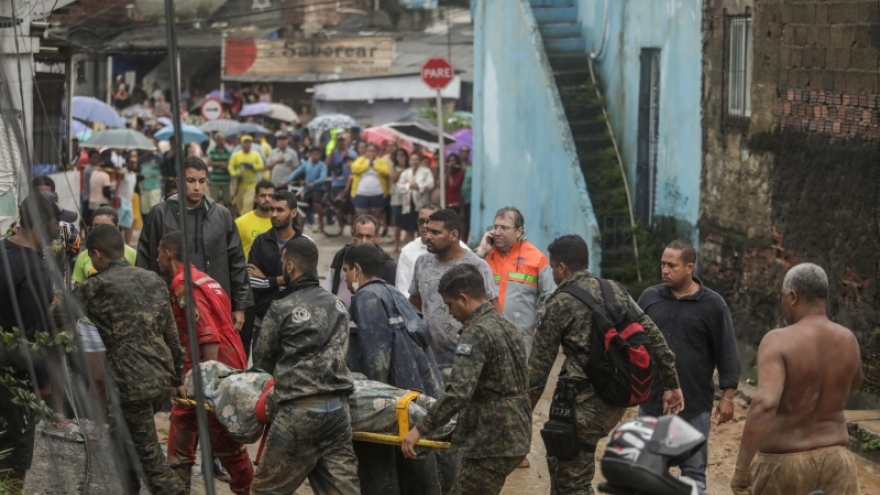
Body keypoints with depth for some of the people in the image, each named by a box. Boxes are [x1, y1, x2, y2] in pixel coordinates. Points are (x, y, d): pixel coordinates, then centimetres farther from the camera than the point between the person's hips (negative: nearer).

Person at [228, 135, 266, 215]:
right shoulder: (236, 155, 3)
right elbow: (230, 167, 1)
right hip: (239, 185, 2)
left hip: (251, 185, -2)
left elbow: (261, 166, 1)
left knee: (248, 204, -16)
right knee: (239, 205, 7)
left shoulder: (256, 154, 4)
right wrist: (235, 175, -17)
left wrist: (252, 166, -16)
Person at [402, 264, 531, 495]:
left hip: (492, 443, -10)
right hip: (515, 437, 10)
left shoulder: (477, 333, -16)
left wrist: (420, 429, -21)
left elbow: (459, 393, -27)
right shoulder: (507, 328, 13)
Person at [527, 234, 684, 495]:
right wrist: (672, 385, 13)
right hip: (617, 397, 7)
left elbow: (539, 366, -4)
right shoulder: (616, 291, 10)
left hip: (584, 404, -7)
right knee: (560, 461, 25)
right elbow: (654, 338, 8)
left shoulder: (559, 305, -7)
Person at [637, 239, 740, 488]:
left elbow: (727, 353, -3)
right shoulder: (650, 297, 4)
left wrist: (727, 396, -6)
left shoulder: (712, 304, -5)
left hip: (695, 405, -3)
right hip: (652, 401, 3)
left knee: (693, 470, 6)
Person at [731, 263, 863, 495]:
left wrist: (741, 468, -30)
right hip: (836, 459, 4)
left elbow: (765, 403, -30)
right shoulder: (848, 340, 1)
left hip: (785, 462, -4)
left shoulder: (779, 341, -16)